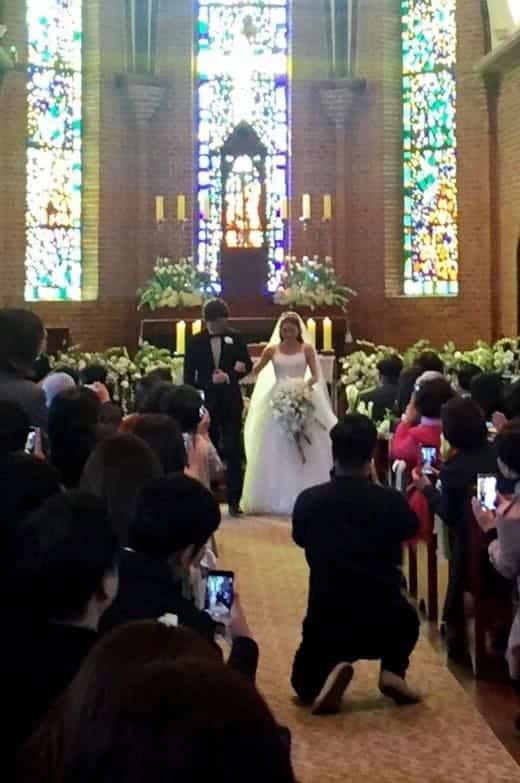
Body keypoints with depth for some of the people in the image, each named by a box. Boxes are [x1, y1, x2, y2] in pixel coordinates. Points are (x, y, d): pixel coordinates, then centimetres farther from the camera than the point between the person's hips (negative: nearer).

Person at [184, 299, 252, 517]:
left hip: (230, 403, 0)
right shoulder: (195, 342, 3)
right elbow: (189, 375, 4)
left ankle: (234, 500, -1)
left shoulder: (235, 338, 3)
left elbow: (248, 365, 2)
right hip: (205, 402, 0)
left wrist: (229, 376, -15)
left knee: (233, 452, -3)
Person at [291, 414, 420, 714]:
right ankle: (393, 671, 11)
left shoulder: (308, 500, -8)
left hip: (327, 621, 0)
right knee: (406, 619, 38)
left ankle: (329, 672, -6)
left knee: (305, 685, 28)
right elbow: (412, 530, 14)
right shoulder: (391, 500, -10)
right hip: (384, 623, 1)